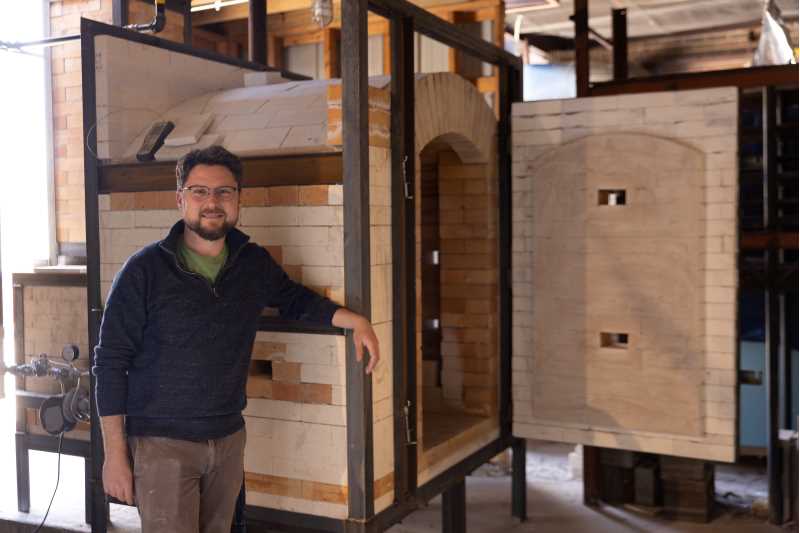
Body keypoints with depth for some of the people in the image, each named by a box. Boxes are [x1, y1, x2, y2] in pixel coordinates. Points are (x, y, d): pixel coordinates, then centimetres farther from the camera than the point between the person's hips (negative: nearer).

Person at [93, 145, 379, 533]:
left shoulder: (253, 263, 3)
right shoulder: (145, 269, -11)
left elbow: (294, 299, 21)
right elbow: (112, 363, -8)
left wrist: (355, 321, 5)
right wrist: (115, 454, -10)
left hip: (229, 438, 5)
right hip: (162, 443, -4)